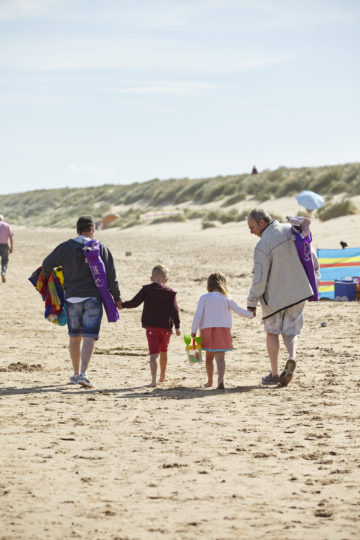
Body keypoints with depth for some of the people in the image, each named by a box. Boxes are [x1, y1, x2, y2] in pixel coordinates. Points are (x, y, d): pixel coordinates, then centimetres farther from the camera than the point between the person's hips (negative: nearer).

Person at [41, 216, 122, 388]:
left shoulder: (66, 247, 1)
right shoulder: (100, 248, 1)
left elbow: (47, 264, -2)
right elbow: (111, 275, -1)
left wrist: (46, 278, 20)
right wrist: (116, 297, 6)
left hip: (72, 298, 1)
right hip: (93, 298, -1)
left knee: (75, 337, 14)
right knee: (89, 337, -5)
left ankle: (76, 374, 23)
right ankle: (83, 374, -20)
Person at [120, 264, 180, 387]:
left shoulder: (146, 290, 0)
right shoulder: (170, 293, 2)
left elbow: (134, 302, -4)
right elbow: (174, 310, -5)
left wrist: (122, 305, 11)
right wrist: (177, 326, -4)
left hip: (151, 327, -2)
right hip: (166, 327, 2)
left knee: (154, 354, -7)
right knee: (163, 351, 22)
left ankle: (153, 379, -21)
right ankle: (162, 376, 37)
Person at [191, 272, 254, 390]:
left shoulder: (204, 298, 0)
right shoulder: (226, 299, 2)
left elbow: (198, 315, -6)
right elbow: (239, 311, 3)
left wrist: (193, 330, 1)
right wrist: (251, 314, 21)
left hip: (207, 330, 0)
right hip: (223, 330, 0)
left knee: (209, 357, 16)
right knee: (220, 357, -6)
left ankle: (210, 381, 29)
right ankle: (220, 380, -26)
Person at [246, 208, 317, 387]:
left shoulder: (263, 246, -22)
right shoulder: (292, 230, -5)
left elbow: (259, 279, -19)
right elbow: (310, 255, 7)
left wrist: (252, 303, -9)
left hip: (274, 295, -5)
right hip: (298, 292, 5)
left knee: (272, 332, 14)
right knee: (290, 331, 14)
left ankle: (274, 374, 15)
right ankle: (292, 357, -16)